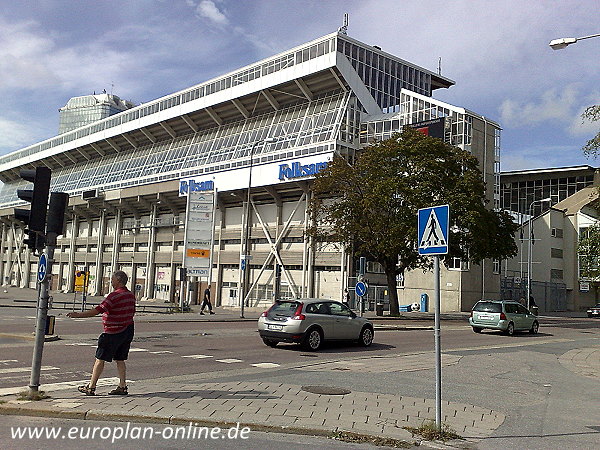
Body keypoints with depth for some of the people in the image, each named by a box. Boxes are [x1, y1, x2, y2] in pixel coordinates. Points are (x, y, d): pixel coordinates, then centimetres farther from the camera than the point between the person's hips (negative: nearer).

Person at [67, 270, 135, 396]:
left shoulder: (115, 295, -19)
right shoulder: (131, 295, 8)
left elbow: (98, 310, -24)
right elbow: (132, 312, 17)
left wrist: (78, 315, -22)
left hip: (113, 333, -8)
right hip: (127, 331, 8)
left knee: (100, 359, 2)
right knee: (120, 360, 13)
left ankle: (91, 387, 8)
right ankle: (122, 387, 12)